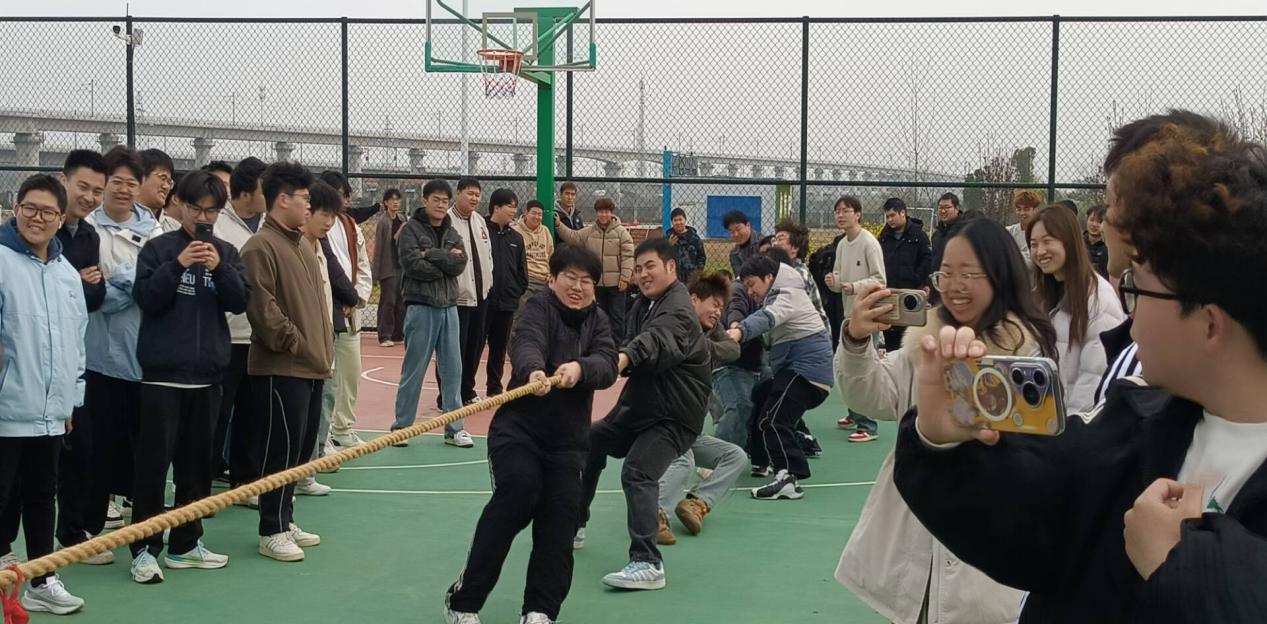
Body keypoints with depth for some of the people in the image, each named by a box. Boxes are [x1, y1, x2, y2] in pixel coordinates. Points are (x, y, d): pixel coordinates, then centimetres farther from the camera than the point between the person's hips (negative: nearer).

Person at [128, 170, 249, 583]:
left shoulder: (226, 253, 8)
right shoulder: (158, 248, -1)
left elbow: (241, 302, 0)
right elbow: (144, 298, -8)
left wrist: (219, 268, -15)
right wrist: (178, 265, -19)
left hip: (207, 374, 4)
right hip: (162, 373, -4)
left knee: (197, 463, 10)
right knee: (153, 462, -3)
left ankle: (185, 544, 20)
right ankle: (144, 549, 4)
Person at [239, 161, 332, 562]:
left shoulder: (303, 246, 17)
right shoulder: (261, 248, -12)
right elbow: (262, 308, -19)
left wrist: (324, 348, 16)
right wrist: (295, 343, -14)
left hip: (313, 367, 9)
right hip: (280, 368, -9)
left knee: (302, 447, 14)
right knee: (281, 449, -4)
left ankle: (285, 521, 25)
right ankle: (271, 532, 5)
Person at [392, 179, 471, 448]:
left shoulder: (452, 233, 14)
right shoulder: (411, 229, -2)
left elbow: (460, 264, -3)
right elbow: (413, 265, -16)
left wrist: (432, 254, -13)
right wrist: (447, 261, -8)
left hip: (449, 307, 5)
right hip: (421, 307, -5)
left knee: (453, 369, 6)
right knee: (413, 371, 0)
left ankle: (454, 428, 13)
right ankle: (401, 426, 10)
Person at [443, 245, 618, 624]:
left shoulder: (598, 321, 9)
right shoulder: (539, 308, -4)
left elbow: (607, 365, -9)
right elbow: (527, 343, -26)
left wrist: (580, 368, -32)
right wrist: (533, 371, -50)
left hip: (568, 439, 5)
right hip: (518, 428, -4)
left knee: (561, 512, -9)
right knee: (520, 488, -24)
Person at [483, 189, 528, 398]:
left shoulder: (516, 237, 11)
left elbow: (522, 269, 17)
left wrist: (519, 291, 8)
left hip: (507, 302, 6)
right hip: (483, 301, -6)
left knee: (500, 347, 13)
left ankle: (494, 387, 23)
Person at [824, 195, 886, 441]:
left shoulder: (869, 243, -12)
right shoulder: (842, 244, 10)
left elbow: (880, 280, -13)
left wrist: (855, 286, -24)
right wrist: (834, 281, -3)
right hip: (849, 312, 8)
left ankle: (868, 425, -5)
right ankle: (855, 414, 29)